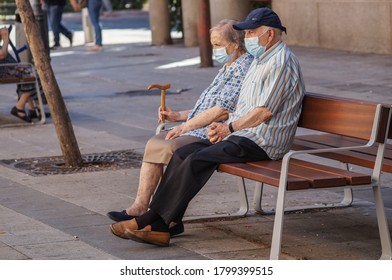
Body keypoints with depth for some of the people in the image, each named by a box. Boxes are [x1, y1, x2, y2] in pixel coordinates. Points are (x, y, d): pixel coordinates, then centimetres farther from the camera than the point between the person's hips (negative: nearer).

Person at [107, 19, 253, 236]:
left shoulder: (244, 68, -14)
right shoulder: (228, 68, 21)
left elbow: (223, 111, -21)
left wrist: (186, 126, -15)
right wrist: (178, 116, 15)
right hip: (201, 131, 11)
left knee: (171, 148, -26)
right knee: (154, 144, 1)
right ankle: (140, 206, -5)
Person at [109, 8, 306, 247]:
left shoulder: (281, 62, -13)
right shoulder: (260, 61, 21)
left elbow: (265, 111, -19)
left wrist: (230, 127, -11)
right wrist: (223, 126, 5)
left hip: (262, 142, -10)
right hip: (243, 135, 10)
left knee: (197, 161, -22)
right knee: (182, 155, -6)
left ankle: (149, 221, -17)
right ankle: (159, 228, -13)